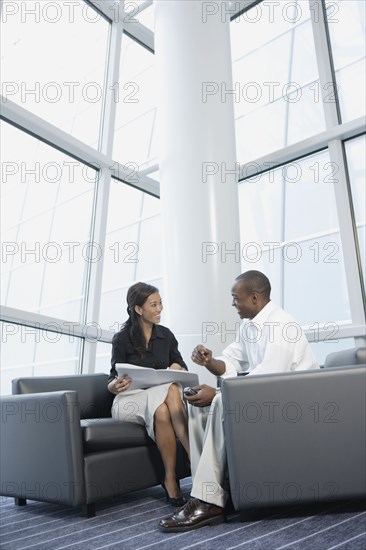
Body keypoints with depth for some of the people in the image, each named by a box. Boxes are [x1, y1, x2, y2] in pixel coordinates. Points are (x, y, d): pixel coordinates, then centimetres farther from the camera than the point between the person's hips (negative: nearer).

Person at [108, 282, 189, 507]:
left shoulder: (166, 335, 7)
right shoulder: (122, 339, -3)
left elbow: (182, 367, 13)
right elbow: (113, 382, -1)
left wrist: (177, 368, -12)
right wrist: (116, 385, -26)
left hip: (162, 395, 3)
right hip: (130, 400, -2)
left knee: (172, 390, -35)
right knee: (162, 409, -36)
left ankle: (171, 478, -36)